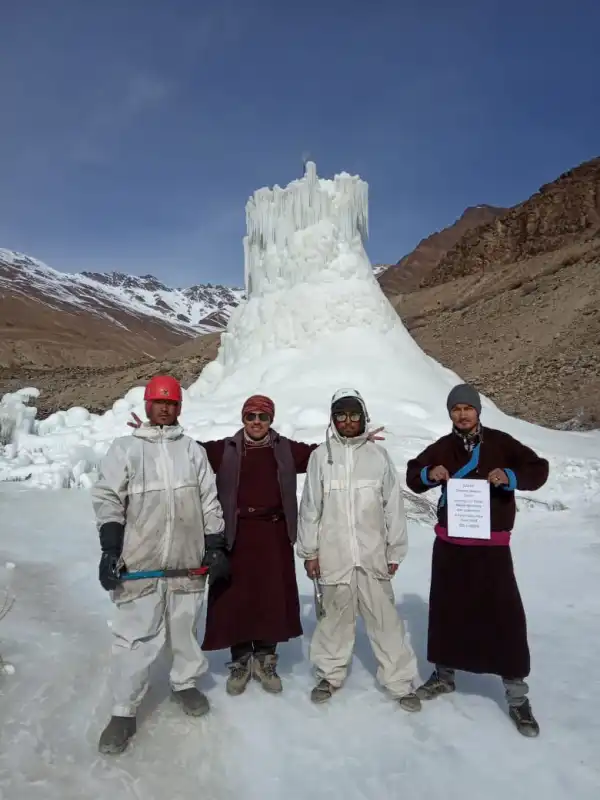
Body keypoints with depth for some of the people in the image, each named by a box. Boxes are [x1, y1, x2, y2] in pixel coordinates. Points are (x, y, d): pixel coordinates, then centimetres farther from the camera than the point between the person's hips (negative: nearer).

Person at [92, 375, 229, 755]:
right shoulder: (125, 448, 4)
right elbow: (107, 499, -1)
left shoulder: (193, 449, 9)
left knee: (186, 626, 14)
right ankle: (124, 711, 16)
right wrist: (110, 550, -9)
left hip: (187, 560, 2)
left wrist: (216, 548, 5)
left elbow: (209, 501, 9)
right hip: (140, 562, -2)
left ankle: (185, 683, 36)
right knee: (136, 635, 1)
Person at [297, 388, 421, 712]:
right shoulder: (321, 456, -1)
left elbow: (394, 506, 4)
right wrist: (309, 551, 1)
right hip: (333, 555, 0)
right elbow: (310, 507, 2)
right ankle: (330, 675, 31)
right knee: (334, 617, 12)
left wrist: (395, 551, 4)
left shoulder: (378, 455, 0)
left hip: (373, 555, 0)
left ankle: (400, 682, 21)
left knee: (385, 619, 6)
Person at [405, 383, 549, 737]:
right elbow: (412, 477, 10)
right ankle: (444, 674, 33)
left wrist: (510, 477, -21)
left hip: (492, 545, -2)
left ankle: (517, 695, 16)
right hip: (449, 543, 3)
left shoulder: (500, 442, -4)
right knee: (446, 609, 13)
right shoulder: (442, 447, 2)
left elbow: (539, 469, -2)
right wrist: (429, 474, -13)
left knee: (505, 615, -1)